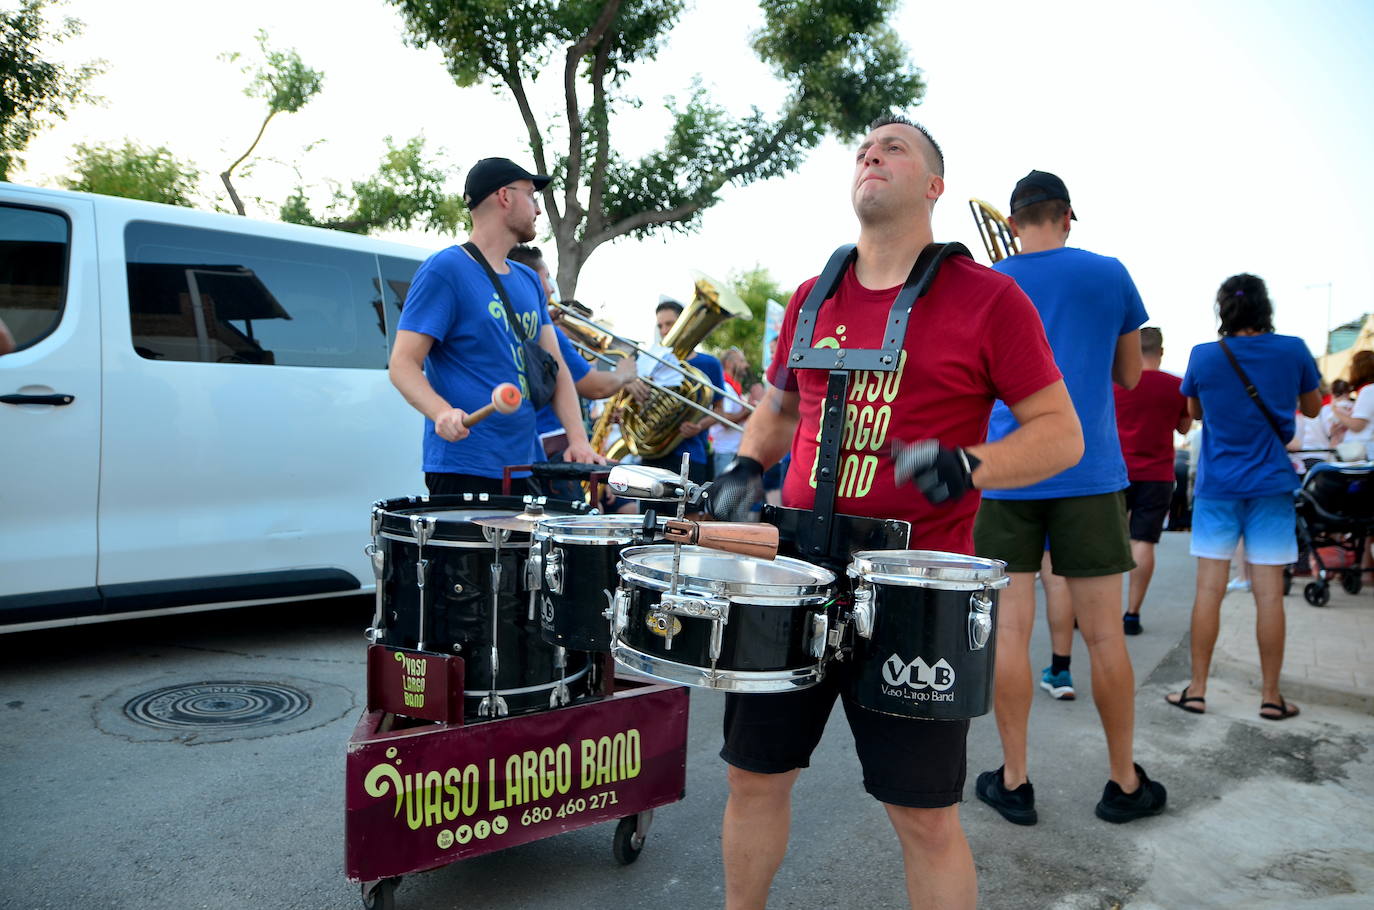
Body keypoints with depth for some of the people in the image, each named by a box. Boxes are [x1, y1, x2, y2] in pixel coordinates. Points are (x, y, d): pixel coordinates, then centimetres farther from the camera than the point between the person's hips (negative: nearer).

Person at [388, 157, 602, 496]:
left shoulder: (529, 281, 16)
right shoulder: (446, 270, -7)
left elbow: (555, 366, 12)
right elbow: (403, 363, -11)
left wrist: (578, 438, -2)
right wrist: (442, 412, -30)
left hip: (522, 467, 7)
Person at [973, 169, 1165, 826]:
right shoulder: (1108, 274, 3)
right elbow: (1130, 376, 13)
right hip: (1090, 473, 0)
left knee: (1008, 630, 3)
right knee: (1104, 634, 7)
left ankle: (1014, 783, 11)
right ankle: (1124, 784, 20)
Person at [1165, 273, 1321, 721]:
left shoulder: (1204, 356, -4)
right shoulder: (1293, 351, -3)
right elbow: (1312, 408, 13)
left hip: (1217, 485, 0)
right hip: (1271, 485, 0)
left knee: (1209, 588, 3)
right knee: (1269, 591, 4)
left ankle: (1196, 689, 8)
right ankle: (1270, 695, 13)